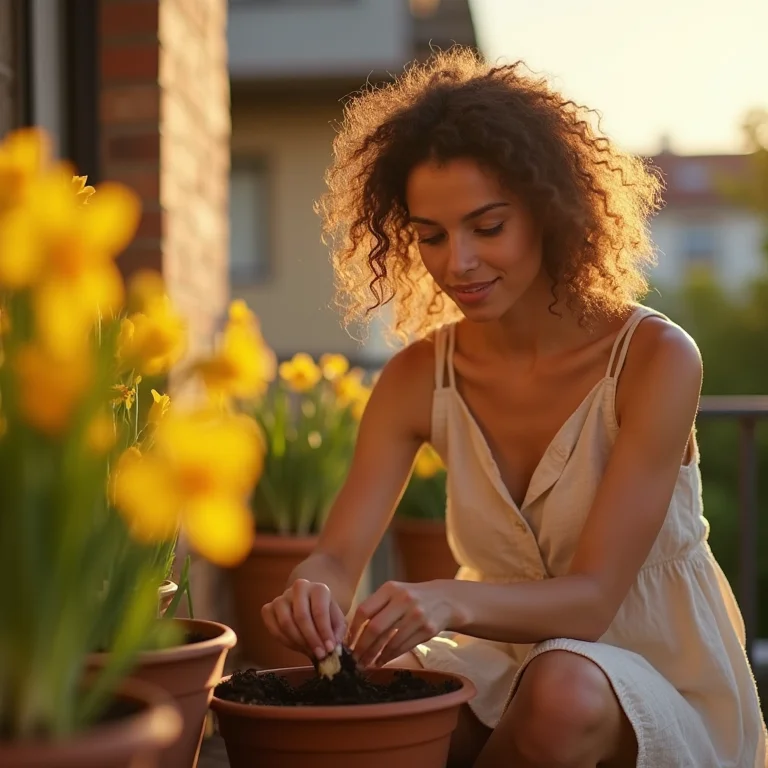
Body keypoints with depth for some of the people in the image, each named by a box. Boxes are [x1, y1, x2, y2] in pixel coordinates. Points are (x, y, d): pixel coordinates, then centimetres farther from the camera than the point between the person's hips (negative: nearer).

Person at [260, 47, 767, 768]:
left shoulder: (655, 359, -18)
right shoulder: (420, 376, -4)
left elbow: (592, 598, -23)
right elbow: (339, 553, -10)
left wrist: (452, 602, -42)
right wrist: (310, 590, -35)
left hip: (668, 688, -2)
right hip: (511, 667, 2)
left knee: (561, 691, -35)